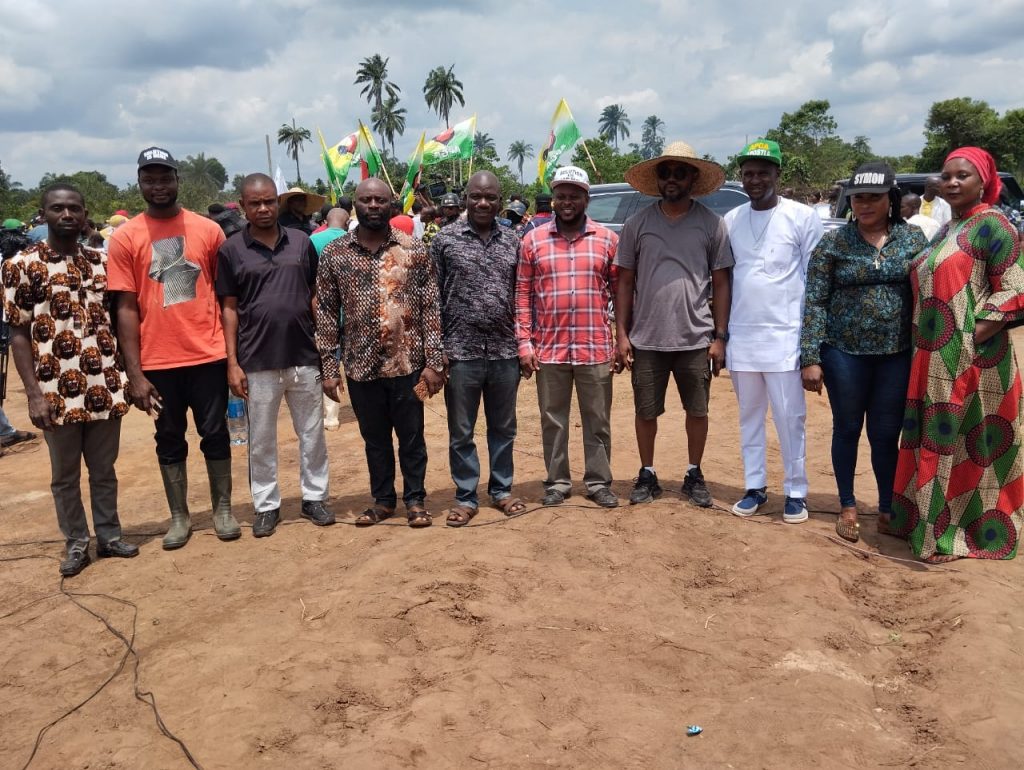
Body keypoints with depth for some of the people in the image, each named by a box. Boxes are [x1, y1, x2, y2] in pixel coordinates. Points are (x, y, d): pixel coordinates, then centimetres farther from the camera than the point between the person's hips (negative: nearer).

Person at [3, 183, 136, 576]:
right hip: (56, 390, -2)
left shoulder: (101, 261, 7)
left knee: (104, 470, 13)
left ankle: (109, 536, 27)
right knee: (65, 475, 11)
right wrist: (34, 393, -10)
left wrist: (127, 374, 6)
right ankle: (76, 544, 24)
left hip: (104, 387, 3)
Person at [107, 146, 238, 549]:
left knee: (215, 433, 9)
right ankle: (179, 516, 25)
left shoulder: (208, 230, 1)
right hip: (158, 361, 0)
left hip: (208, 354, 0)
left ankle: (223, 509, 23)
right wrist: (134, 373, -6)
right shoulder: (124, 238, -1)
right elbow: (126, 308, -2)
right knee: (170, 439, 12)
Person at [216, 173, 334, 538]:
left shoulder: (302, 242, 4)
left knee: (312, 433, 11)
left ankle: (314, 497, 26)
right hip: (257, 361, -1)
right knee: (261, 439, 9)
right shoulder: (231, 249, -1)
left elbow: (316, 296, 9)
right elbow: (229, 308, 0)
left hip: (305, 356, 2)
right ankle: (266, 505, 23)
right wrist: (232, 362, -4)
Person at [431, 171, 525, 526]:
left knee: (503, 428, 14)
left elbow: (521, 296, 10)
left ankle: (501, 490, 29)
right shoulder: (445, 240, -2)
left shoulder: (513, 241, 7)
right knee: (461, 432, 8)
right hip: (461, 352, -2)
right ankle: (466, 497, 21)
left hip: (505, 353, 3)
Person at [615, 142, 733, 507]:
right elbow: (625, 281, 5)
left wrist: (720, 336, -3)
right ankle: (647, 475, 27)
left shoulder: (711, 224, 0)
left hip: (696, 339, 0)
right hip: (646, 339, 1)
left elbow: (721, 283, 2)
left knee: (697, 411, 10)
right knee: (646, 412, 10)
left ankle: (694, 475, 28)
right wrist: (622, 333, -1)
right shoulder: (637, 223, 2)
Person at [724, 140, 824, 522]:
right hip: (741, 336, 4)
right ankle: (754, 487, 23)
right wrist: (721, 333, 10)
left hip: (785, 336, -4)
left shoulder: (802, 217, -4)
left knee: (789, 418, 3)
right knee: (749, 416, 12)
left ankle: (796, 492, 15)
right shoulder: (731, 220, 7)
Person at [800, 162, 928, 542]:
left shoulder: (913, 237, 3)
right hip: (844, 353, -1)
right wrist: (810, 358, -11)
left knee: (886, 434, 9)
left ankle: (888, 509, 25)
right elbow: (815, 303, -5)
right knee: (847, 430, 11)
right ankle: (848, 508, 25)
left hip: (898, 355, 1)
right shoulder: (832, 243, -3)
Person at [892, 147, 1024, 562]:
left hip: (971, 358, -8)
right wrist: (924, 343, 12)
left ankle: (956, 533, 10)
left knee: (970, 443, 0)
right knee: (933, 439, 14)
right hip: (934, 357, 8)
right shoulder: (946, 231, 18)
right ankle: (924, 518, 25)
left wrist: (974, 335, -20)